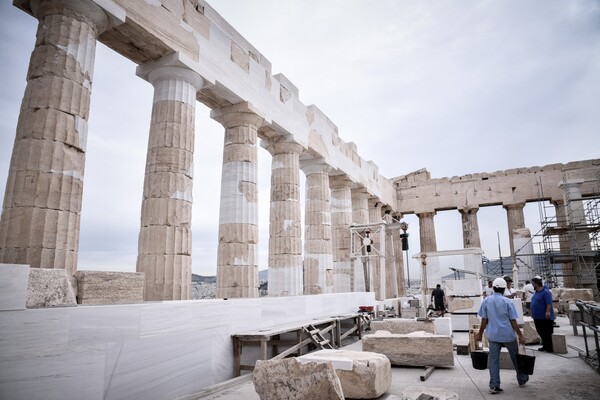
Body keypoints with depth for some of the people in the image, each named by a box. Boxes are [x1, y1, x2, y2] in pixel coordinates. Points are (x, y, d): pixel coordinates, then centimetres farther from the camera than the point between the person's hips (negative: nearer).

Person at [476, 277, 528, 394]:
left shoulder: (486, 301, -3)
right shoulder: (507, 302, -8)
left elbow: (484, 320, -1)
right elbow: (513, 321, -7)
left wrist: (480, 334, 8)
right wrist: (520, 335, 2)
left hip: (493, 335, 1)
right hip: (508, 335, -1)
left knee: (493, 359, 4)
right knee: (516, 357, 20)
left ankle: (494, 385, 2)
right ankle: (521, 379, 38)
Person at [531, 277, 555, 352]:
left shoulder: (546, 292, -16)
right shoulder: (536, 292, 13)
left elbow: (549, 303, -25)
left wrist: (548, 312, -32)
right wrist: (533, 314, 23)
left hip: (545, 317, -9)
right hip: (537, 317, 9)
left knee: (547, 333, 0)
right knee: (541, 332, 16)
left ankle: (550, 348, 9)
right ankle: (545, 346, 27)